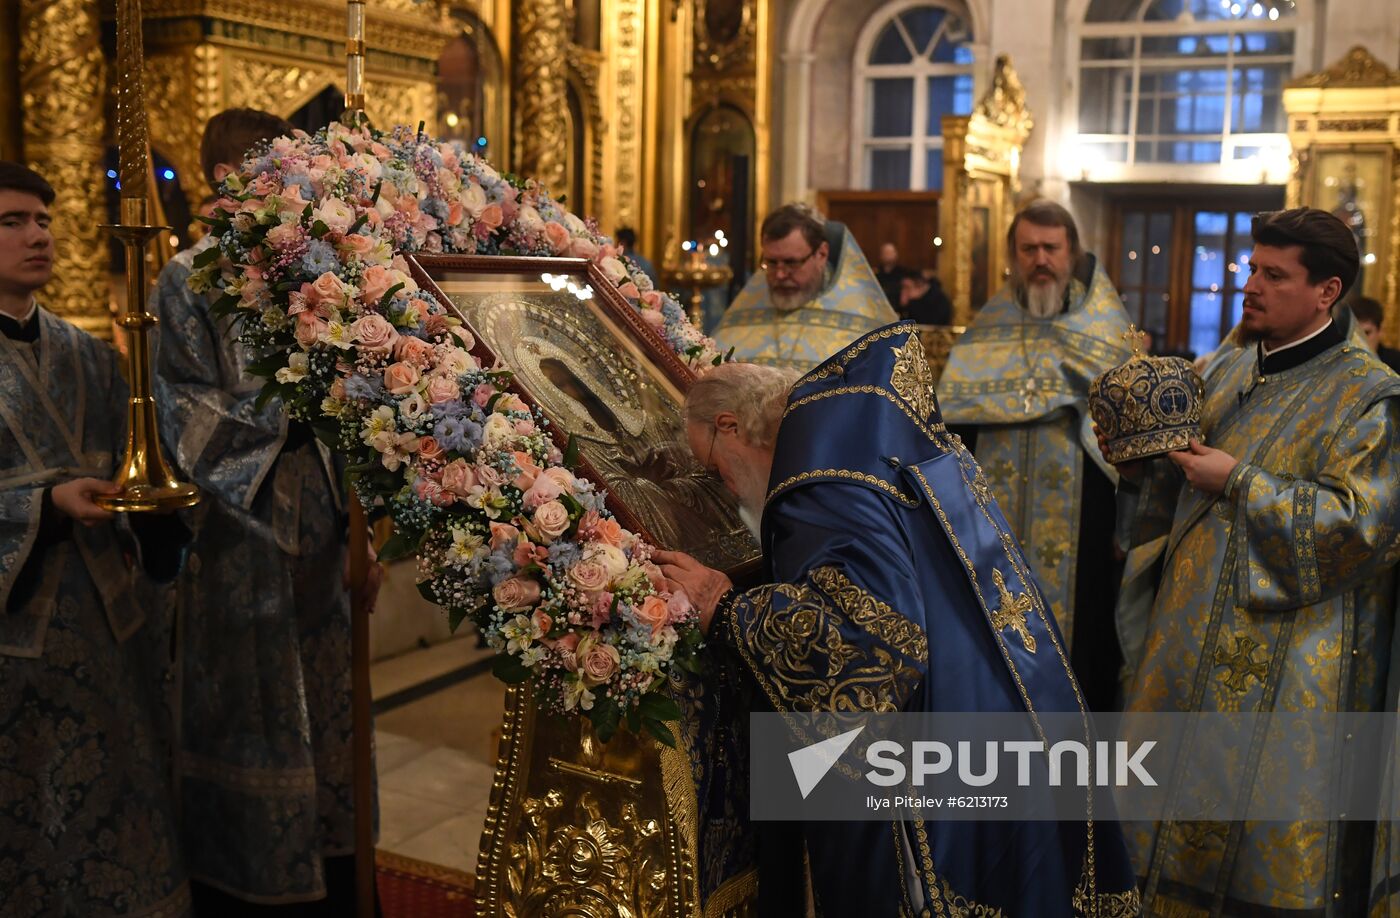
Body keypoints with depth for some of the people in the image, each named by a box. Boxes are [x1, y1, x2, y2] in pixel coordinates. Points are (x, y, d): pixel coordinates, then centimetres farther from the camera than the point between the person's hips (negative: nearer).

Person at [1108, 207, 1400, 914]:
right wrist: (1142, 469, -5)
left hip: (1287, 666, -6)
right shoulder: (1229, 372, 10)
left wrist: (1239, 482, -17)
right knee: (1175, 838, 14)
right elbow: (1176, 500, 16)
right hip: (1193, 642, 6)